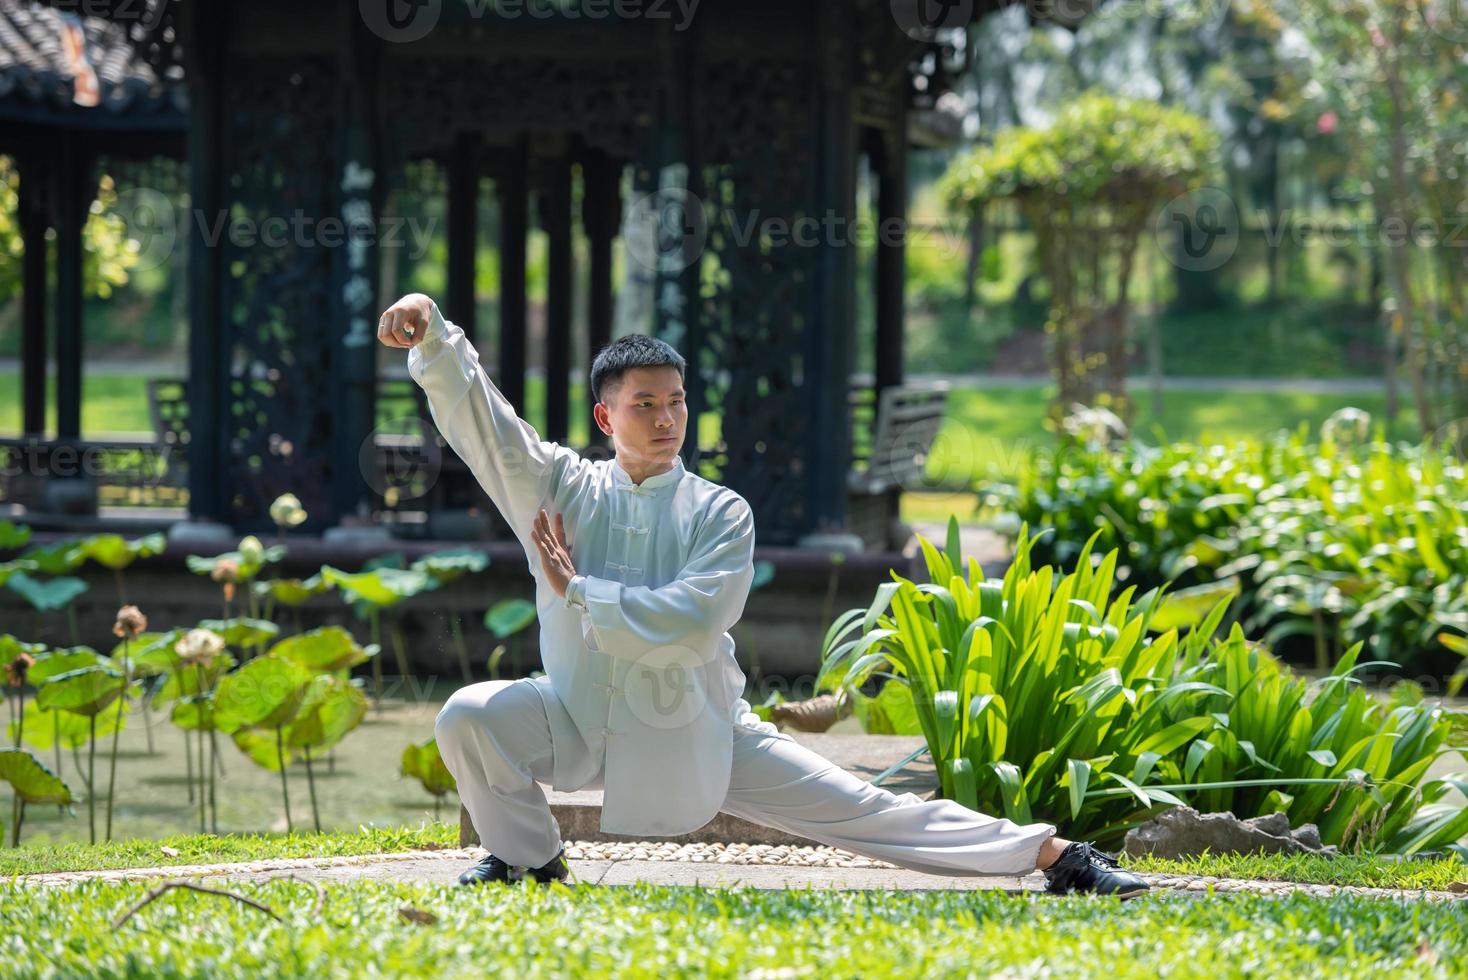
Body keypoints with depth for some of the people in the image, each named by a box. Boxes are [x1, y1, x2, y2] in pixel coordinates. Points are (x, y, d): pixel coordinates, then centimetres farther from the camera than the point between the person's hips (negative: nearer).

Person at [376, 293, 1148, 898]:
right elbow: (475, 416, -17)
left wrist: (578, 591, -20)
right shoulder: (560, 489, -5)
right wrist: (433, 337, -34)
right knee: (470, 716, -25)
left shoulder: (719, 514, -9)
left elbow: (690, 627, -23)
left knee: (859, 809, -3)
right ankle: (528, 857, 0)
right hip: (581, 724, 1)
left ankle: (1051, 854, 4)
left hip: (696, 734, -1)